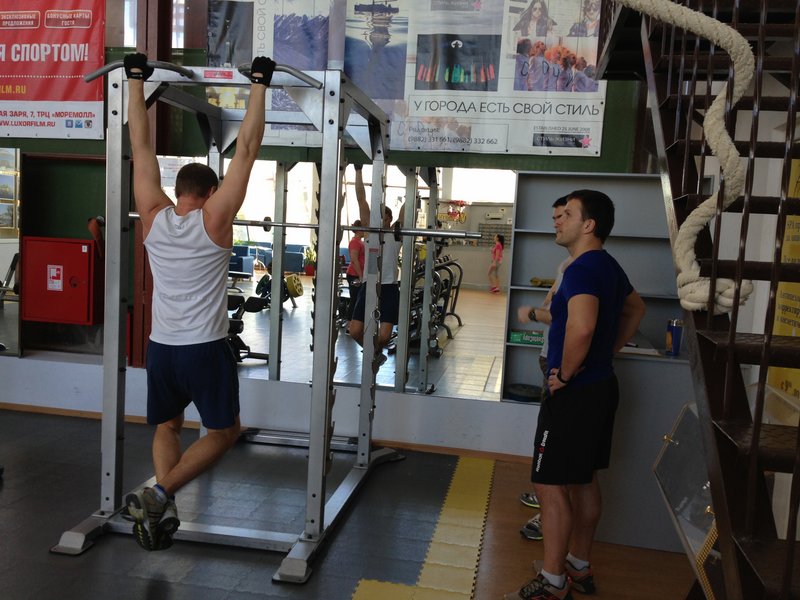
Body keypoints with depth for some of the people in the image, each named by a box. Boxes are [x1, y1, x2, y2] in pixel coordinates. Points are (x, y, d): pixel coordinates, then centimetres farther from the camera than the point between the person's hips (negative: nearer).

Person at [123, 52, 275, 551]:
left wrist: (136, 80, 12)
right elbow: (247, 150, -10)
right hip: (205, 349, -4)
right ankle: (160, 492, -7)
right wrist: (260, 86, -5)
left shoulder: (153, 216, 1)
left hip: (160, 347, 5)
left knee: (167, 426, 22)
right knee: (224, 432, 10)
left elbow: (142, 145, 6)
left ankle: (163, 503, 4)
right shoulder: (215, 219, -9)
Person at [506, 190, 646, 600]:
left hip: (573, 394, -10)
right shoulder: (608, 266, 11)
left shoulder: (582, 269, -20)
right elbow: (635, 309, 28)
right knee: (583, 480, 19)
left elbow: (581, 326, -38)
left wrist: (565, 374, -23)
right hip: (600, 385, 10)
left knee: (551, 486, -1)